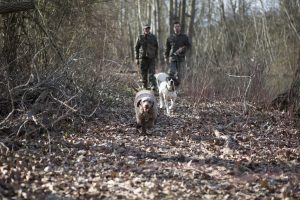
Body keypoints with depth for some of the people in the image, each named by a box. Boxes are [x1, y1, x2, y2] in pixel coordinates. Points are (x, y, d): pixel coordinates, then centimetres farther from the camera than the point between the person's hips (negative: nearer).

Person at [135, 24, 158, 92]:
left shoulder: (153, 37, 7)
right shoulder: (140, 37, 6)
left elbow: (156, 47, 13)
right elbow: (136, 48, 9)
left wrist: (156, 56, 6)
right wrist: (137, 58, 4)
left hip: (151, 58, -1)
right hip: (143, 58, 1)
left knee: (151, 73, -11)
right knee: (144, 73, 3)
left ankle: (153, 86, -18)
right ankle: (145, 86, 15)